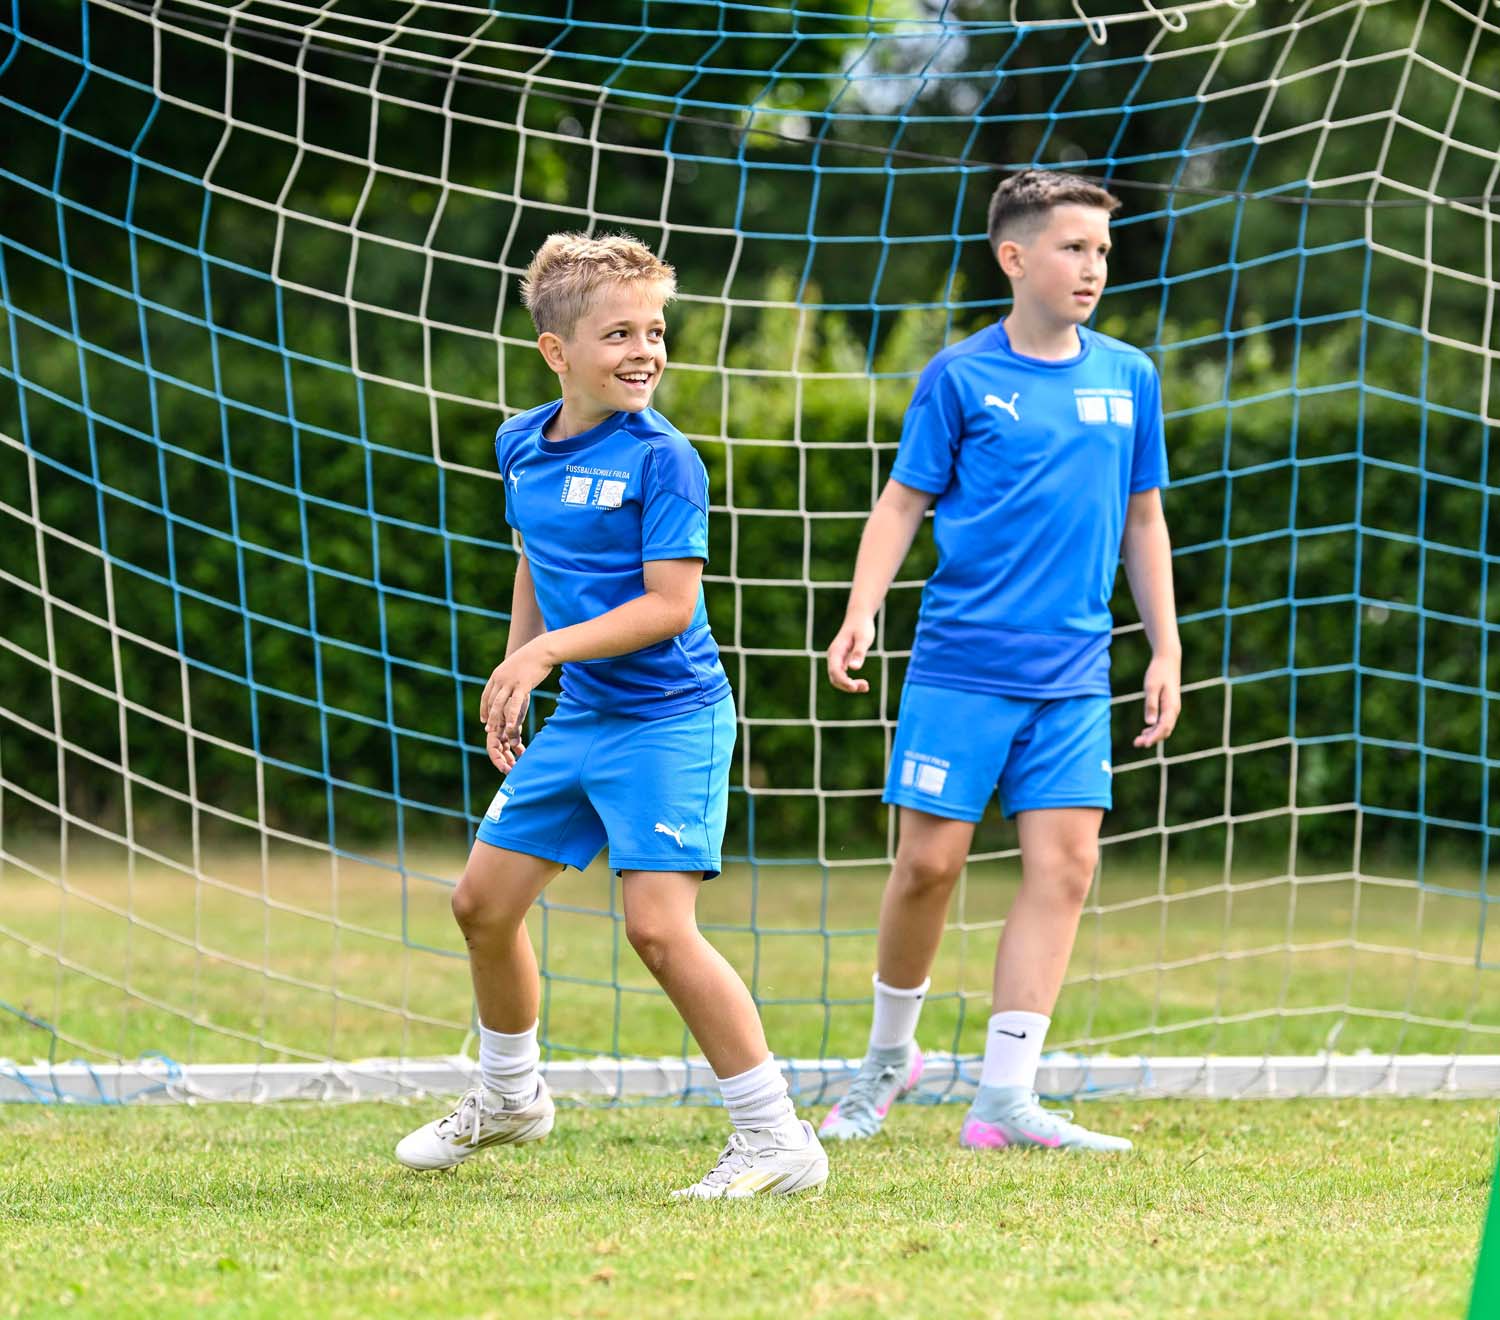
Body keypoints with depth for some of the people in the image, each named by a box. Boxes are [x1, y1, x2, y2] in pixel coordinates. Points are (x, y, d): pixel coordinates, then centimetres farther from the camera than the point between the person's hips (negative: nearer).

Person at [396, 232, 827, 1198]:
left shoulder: (662, 459, -15)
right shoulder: (523, 446, 6)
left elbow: (670, 603, -20)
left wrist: (546, 650, -24)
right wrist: (514, 680, 18)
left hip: (668, 719, -8)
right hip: (579, 718, 8)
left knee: (659, 926, -18)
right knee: (484, 901, 14)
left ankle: (778, 1139, -12)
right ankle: (510, 1099, 38)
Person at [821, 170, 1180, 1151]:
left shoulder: (1129, 377, 10)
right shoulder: (960, 378, -1)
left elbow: (1143, 520, 17)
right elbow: (903, 503, 2)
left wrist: (1166, 649, 14)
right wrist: (861, 616, -11)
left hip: (1073, 675, 3)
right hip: (962, 663, -3)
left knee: (1064, 865, -6)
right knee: (930, 861, -3)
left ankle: (1005, 1098, -4)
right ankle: (891, 1055, 21)